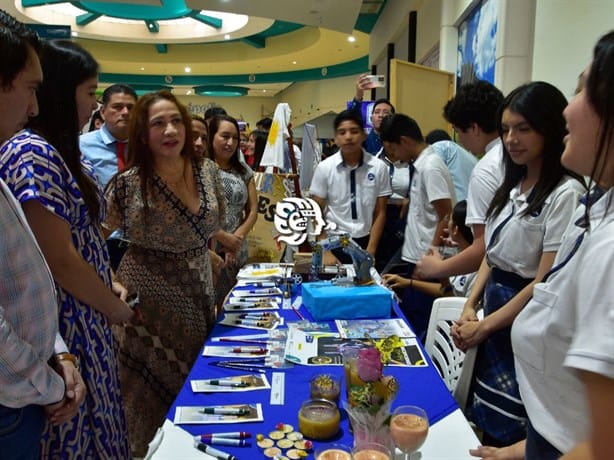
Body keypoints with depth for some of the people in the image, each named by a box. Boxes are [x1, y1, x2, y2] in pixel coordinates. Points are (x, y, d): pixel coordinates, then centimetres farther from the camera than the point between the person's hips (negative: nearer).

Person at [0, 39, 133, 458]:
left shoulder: (61, 152, 10)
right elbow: (59, 260, -23)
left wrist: (109, 284, 7)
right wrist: (114, 306, -9)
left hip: (86, 318, 9)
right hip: (64, 326, -9)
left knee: (95, 423, 20)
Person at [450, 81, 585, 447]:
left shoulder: (565, 194, -17)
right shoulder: (513, 187, 9)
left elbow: (547, 283, -19)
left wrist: (484, 327, -12)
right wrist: (471, 307, 0)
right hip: (494, 315, 7)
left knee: (512, 436, 7)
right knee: (489, 424, 18)